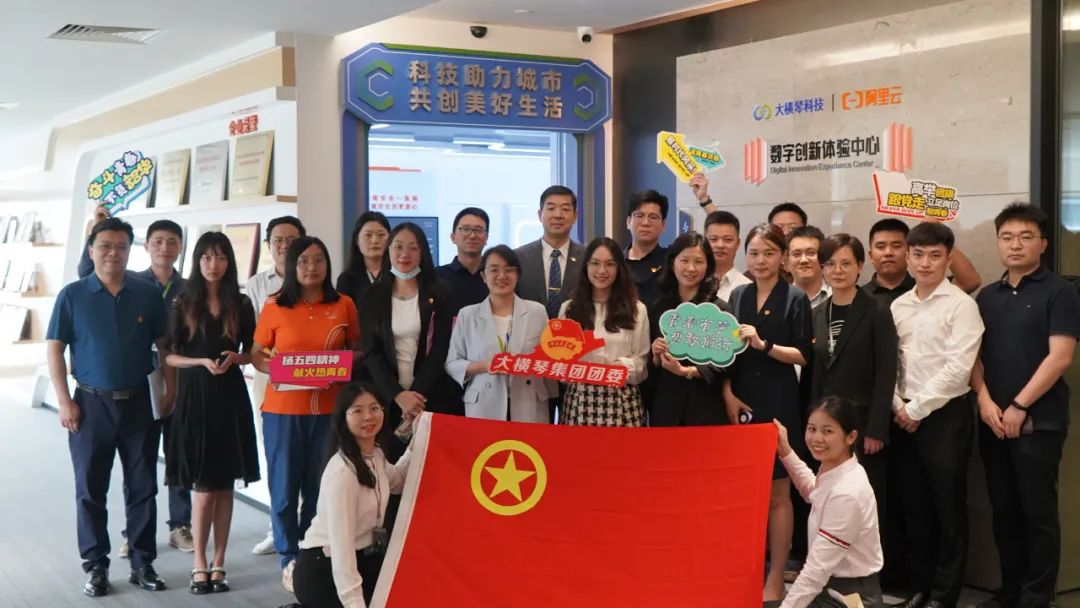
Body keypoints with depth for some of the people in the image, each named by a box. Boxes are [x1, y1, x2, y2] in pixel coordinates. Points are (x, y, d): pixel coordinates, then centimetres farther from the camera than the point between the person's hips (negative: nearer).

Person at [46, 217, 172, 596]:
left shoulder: (147, 294, 2)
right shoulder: (72, 295, -2)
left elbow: (164, 345, 9)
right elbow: (54, 348, -3)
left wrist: (170, 389, 1)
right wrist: (64, 401, -8)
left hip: (138, 403, 1)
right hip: (92, 404, -1)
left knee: (143, 488, 7)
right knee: (91, 490, 5)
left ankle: (142, 563, 17)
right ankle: (95, 566, 15)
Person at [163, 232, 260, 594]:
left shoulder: (241, 305, 6)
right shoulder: (184, 304, 2)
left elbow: (251, 353, 13)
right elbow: (169, 357, 2)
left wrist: (233, 358, -9)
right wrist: (202, 362, -14)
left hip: (230, 398, 2)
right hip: (195, 397, -2)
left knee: (225, 486, 5)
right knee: (204, 489, -2)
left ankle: (218, 564, 13)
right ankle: (199, 565, 9)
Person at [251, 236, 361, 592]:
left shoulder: (344, 305, 3)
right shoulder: (274, 307, 0)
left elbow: (356, 350, 12)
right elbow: (257, 355, 6)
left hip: (329, 409, 1)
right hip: (283, 408, -1)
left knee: (320, 485, 5)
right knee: (285, 485, 3)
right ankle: (290, 559, 16)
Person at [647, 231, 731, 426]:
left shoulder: (719, 310, -2)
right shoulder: (658, 308, 9)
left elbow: (724, 364, -8)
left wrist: (686, 371, -18)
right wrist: (656, 358, -6)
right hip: (665, 410, 3)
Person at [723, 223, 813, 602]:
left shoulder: (796, 299, -4)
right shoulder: (737, 296, 9)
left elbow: (802, 355, -8)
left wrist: (764, 345, -21)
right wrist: (727, 393, -3)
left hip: (778, 402, -4)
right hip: (741, 400, 4)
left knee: (777, 493, 4)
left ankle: (775, 578, 12)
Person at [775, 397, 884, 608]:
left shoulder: (847, 493, -27)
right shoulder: (832, 473, -1)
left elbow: (817, 569, -25)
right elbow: (814, 492, 27)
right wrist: (785, 452, 18)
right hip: (830, 588, 9)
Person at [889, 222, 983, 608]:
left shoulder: (961, 304, -7)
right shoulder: (898, 306, 9)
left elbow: (958, 367, -14)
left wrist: (918, 409, -12)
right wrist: (898, 406, -2)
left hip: (946, 415, -5)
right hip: (905, 417, 5)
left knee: (948, 508, 2)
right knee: (913, 507, 11)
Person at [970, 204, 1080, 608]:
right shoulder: (987, 296, 13)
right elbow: (974, 353, 11)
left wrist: (1019, 407, -14)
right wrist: (985, 399, -6)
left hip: (1038, 421, -5)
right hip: (993, 421, 5)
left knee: (1038, 513, 0)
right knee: (1004, 511, 11)